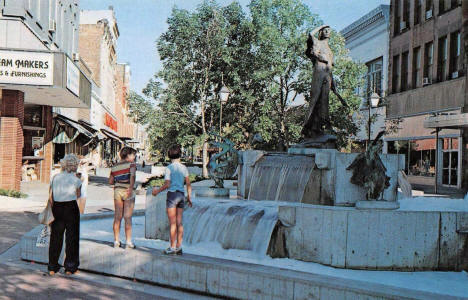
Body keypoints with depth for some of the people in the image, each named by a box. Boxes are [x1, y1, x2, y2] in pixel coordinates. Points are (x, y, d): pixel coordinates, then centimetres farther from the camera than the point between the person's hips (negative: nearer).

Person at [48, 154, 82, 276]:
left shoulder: (55, 178, 1)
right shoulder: (76, 180, -8)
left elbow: (50, 198, 3)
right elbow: (78, 197, -2)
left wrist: (53, 212, 8)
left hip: (57, 208, 3)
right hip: (71, 208, -3)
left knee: (55, 237, 13)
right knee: (72, 237, 8)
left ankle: (52, 267, 19)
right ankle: (70, 268, 14)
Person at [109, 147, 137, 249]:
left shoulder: (114, 166, 12)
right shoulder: (131, 164, -4)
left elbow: (110, 181, 15)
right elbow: (133, 175, -24)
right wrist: (131, 187, -30)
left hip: (117, 190, 5)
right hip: (128, 192, -5)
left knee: (117, 217, 9)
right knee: (128, 217, -2)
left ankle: (116, 241, 13)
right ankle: (128, 242, -1)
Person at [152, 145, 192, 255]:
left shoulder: (169, 168, -8)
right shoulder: (184, 168, 7)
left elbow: (167, 184, -13)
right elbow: (188, 184, 8)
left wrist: (157, 191, 2)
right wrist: (189, 197, 16)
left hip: (172, 194, -5)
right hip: (181, 195, 5)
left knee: (172, 223, -2)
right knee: (179, 222, 8)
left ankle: (172, 247, 2)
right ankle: (179, 247, 11)